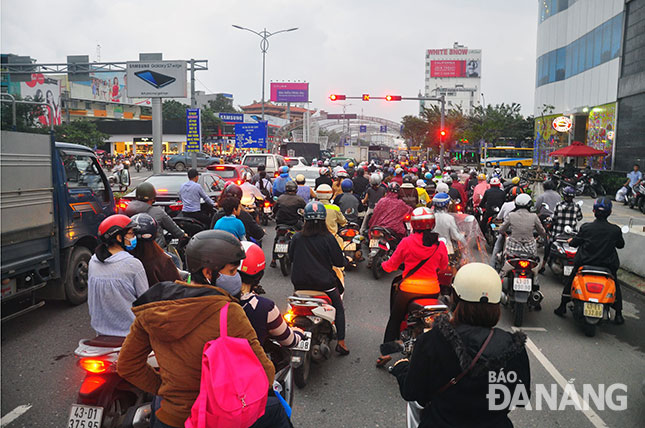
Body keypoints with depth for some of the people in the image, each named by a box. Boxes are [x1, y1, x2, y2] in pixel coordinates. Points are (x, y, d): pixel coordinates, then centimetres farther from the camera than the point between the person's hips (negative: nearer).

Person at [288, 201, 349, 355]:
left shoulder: (296, 238, -8)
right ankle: (341, 343, 14)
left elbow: (290, 258, 7)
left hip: (300, 283, 3)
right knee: (339, 308, 18)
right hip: (324, 282, -2)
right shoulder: (328, 238, -15)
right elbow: (340, 262, -10)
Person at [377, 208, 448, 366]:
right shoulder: (440, 245, -3)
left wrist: (383, 264, 23)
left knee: (395, 319, 15)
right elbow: (444, 267, 13)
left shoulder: (406, 242, -8)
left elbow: (392, 265, 1)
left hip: (409, 289, -2)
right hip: (432, 291, 2)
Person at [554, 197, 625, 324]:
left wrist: (570, 241, 22)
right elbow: (621, 245, 6)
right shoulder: (615, 230, -11)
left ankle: (562, 306, 26)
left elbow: (575, 242, -2)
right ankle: (618, 315, 24)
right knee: (615, 285, 25)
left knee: (571, 280, 22)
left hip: (585, 263, -1)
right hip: (607, 266, 1)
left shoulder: (586, 228, -13)